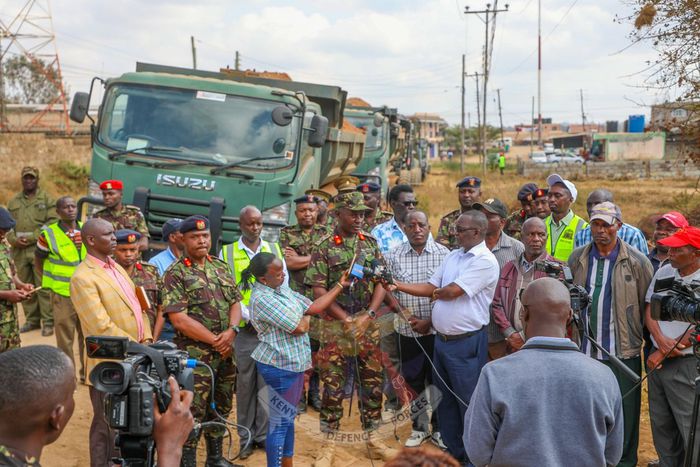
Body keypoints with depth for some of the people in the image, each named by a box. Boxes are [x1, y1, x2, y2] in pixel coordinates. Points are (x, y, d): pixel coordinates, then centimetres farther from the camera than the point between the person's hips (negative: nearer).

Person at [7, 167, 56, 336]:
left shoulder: (47, 199, 2)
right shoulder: (13, 201, 17)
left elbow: (52, 223, -7)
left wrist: (31, 238, -13)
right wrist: (14, 240, -4)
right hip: (19, 251, 5)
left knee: (43, 286, -6)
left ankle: (48, 322, -1)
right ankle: (32, 319, 19)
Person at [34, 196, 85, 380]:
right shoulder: (48, 234, -8)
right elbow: (38, 263, 3)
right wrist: (52, 282, -1)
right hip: (63, 295, -3)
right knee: (65, 337, 4)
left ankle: (87, 371, 27)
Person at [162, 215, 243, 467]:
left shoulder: (220, 266, 10)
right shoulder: (175, 274, -10)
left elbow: (235, 302, 9)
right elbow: (179, 319, -16)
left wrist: (231, 331, -11)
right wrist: (215, 340, -14)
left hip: (225, 352, 6)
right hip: (194, 354, -6)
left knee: (220, 407, 17)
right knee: (193, 412, 0)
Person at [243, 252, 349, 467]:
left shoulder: (281, 289, 7)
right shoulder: (262, 298, -22)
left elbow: (314, 306, 8)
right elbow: (299, 327, -23)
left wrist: (340, 285, 5)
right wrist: (306, 318, -1)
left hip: (294, 362, 10)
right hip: (280, 367, -10)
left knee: (289, 417, 19)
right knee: (280, 420, 0)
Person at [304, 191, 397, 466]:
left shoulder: (371, 243, 6)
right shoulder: (324, 248, -4)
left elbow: (381, 282, 3)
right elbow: (319, 290, -8)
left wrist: (368, 315, -10)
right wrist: (347, 320, -13)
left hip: (368, 324, 3)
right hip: (335, 325, -3)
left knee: (372, 382, 9)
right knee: (332, 384, 2)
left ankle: (372, 438, 22)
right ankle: (329, 442, 14)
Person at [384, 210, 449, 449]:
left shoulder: (443, 254, -5)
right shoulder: (394, 256, 0)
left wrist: (430, 321, -11)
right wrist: (407, 316, -12)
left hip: (437, 329, -1)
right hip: (408, 330, 2)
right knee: (414, 381, 11)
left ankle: (439, 428, 25)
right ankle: (419, 427, 27)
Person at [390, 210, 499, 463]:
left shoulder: (485, 261, -17)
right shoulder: (452, 256, 10)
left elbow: (452, 291, -20)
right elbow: (430, 287, 9)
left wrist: (435, 294, 1)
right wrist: (398, 285, -1)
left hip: (466, 343, -8)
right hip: (441, 338, 8)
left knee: (469, 402, 5)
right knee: (445, 398, 17)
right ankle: (454, 451, 32)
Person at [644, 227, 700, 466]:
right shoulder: (663, 272, 5)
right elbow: (649, 309, 6)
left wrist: (663, 353, -12)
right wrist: (661, 340, -12)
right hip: (657, 360, 6)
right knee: (660, 424, 16)